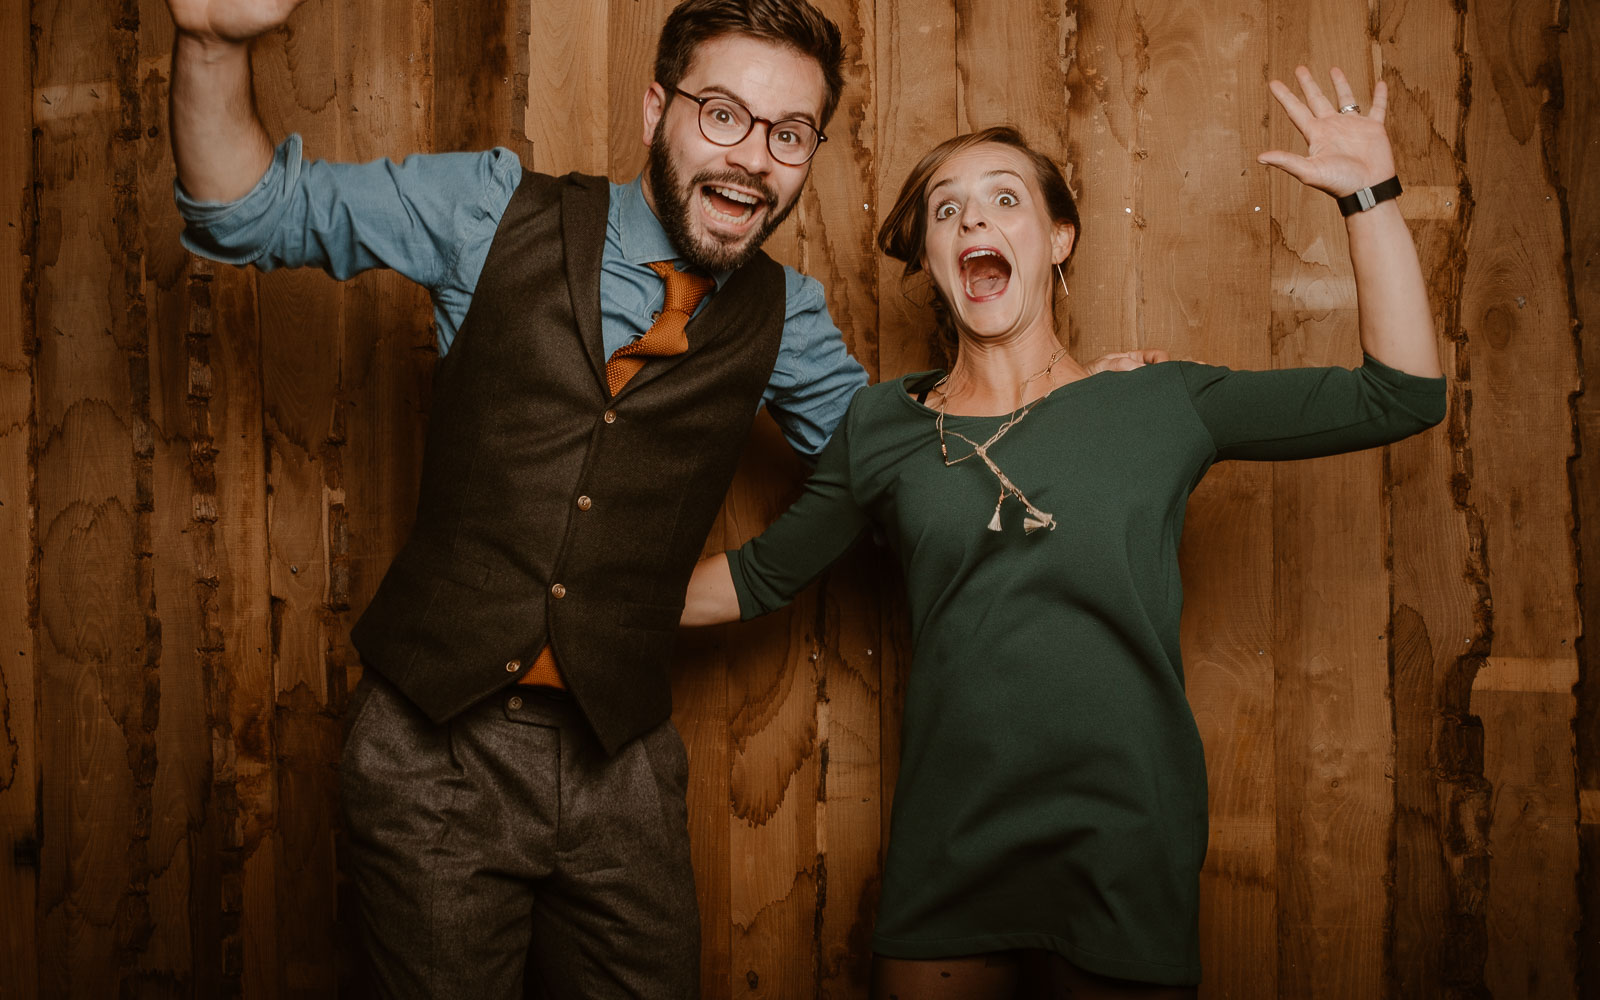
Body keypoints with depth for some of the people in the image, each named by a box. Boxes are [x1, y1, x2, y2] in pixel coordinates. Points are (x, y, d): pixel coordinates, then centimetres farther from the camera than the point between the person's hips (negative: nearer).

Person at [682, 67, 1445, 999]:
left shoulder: (1161, 408, 0)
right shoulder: (883, 428, 3)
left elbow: (1403, 395, -1)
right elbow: (760, 575, 14)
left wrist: (1369, 193, -5)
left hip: (1130, 869, -1)